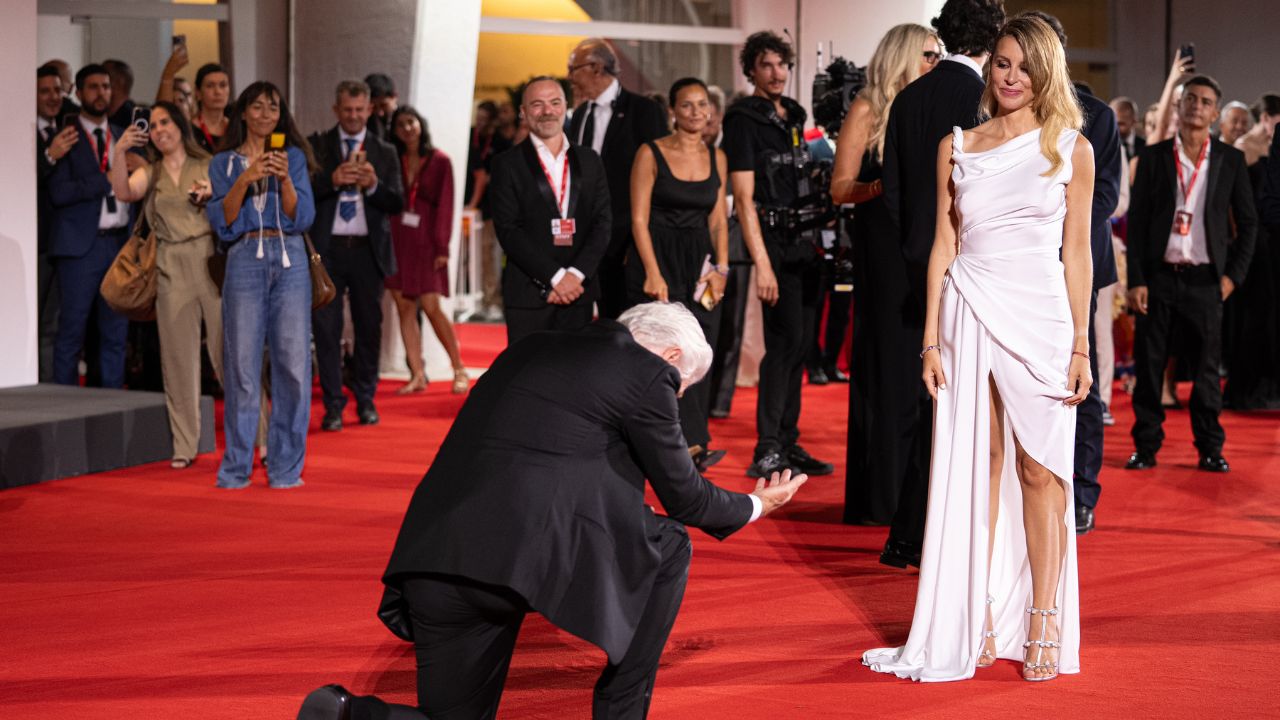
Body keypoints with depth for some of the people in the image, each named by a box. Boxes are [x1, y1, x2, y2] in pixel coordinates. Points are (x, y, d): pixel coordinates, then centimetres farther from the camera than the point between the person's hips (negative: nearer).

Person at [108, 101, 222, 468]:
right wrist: (119, 152, -20)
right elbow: (123, 191, -8)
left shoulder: (208, 166, 8)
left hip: (211, 261, -2)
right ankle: (184, 445, 8)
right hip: (171, 270, 2)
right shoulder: (150, 173, 13)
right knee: (178, 358, 3)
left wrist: (211, 196, -15)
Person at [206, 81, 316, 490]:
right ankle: (236, 468, 4)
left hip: (290, 261, 1)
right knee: (241, 364, -4)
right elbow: (222, 221, 1)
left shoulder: (293, 157, 13)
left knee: (293, 362, -4)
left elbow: (302, 218, 4)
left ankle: (286, 467, 3)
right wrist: (244, 180, -11)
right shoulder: (223, 164, 12)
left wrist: (285, 179, -11)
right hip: (245, 261, -1)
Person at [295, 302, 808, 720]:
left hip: (431, 566, 7)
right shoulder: (649, 372, 5)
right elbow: (683, 496, 15)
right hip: (527, 554, -6)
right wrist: (754, 507, 34)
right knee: (669, 548, 19)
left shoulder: (532, 350, 26)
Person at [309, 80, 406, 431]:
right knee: (326, 327, -2)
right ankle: (333, 405, 4)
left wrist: (374, 185, -15)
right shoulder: (316, 147, 5)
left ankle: (365, 400, 20)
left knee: (369, 327, 6)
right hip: (327, 248, -2)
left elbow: (397, 204, 3)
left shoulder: (385, 152, 10)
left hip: (368, 249, 2)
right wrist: (331, 180, -21)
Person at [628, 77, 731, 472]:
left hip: (699, 266, 5)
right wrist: (653, 274, -14)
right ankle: (690, 443, -18)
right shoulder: (651, 154, -3)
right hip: (658, 260, -4)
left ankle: (682, 452, 6)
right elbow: (639, 219, -6)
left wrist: (721, 268, -1)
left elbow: (718, 219, 12)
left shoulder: (716, 158, 11)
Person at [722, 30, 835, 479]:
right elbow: (744, 198, -13)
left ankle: (788, 444, 12)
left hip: (805, 239, 7)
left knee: (799, 343, 7)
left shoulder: (794, 115, 14)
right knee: (786, 340, -12)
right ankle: (767, 451, -9)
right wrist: (762, 264, -19)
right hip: (774, 239, -7)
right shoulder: (744, 119, -8)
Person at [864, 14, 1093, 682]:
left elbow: (1076, 251, 4)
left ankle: (1043, 624, 4)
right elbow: (943, 246, 9)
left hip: (1040, 317, -1)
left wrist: (1081, 346, 0)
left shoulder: (1072, 148, 5)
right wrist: (932, 340, 3)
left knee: (1039, 471, -2)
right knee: (976, 468, 3)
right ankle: (979, 622, 8)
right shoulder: (956, 147, 8)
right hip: (970, 316, 2)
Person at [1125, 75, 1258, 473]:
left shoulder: (1231, 160, 6)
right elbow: (1136, 220, 3)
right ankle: (1146, 446, 12)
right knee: (1149, 363, 3)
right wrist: (1136, 280, -3)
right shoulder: (1154, 157, 5)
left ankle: (1210, 448, 12)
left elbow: (1247, 222, 10)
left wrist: (1234, 274, 0)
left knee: (1206, 367, 3)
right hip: (1158, 276, 0)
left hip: (1205, 279, 0)